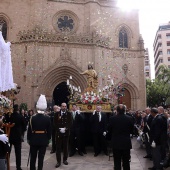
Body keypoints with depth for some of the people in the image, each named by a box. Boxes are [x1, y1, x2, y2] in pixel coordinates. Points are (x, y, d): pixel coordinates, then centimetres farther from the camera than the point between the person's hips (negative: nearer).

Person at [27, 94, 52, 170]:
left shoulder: (33, 118, -11)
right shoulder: (47, 118, -9)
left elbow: (29, 130, -5)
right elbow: (49, 130, -3)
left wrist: (28, 139, 7)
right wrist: (48, 139, 9)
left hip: (34, 140, 0)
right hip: (43, 140, 0)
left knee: (33, 158, 14)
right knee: (41, 158, 8)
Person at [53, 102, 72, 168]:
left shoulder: (69, 114, 4)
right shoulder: (57, 114, 2)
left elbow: (70, 123, -2)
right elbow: (54, 123, -2)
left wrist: (65, 128, -15)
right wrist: (59, 129, -13)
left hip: (66, 132, 1)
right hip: (58, 132, -1)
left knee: (65, 147, 9)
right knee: (58, 147, 0)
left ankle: (65, 159, 23)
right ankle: (58, 161, 7)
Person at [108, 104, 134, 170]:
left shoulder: (112, 118, -14)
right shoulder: (129, 118, -10)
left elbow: (109, 129, -1)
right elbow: (131, 130, 2)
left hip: (116, 143, -1)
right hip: (126, 143, 1)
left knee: (117, 162, 9)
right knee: (126, 162, 15)